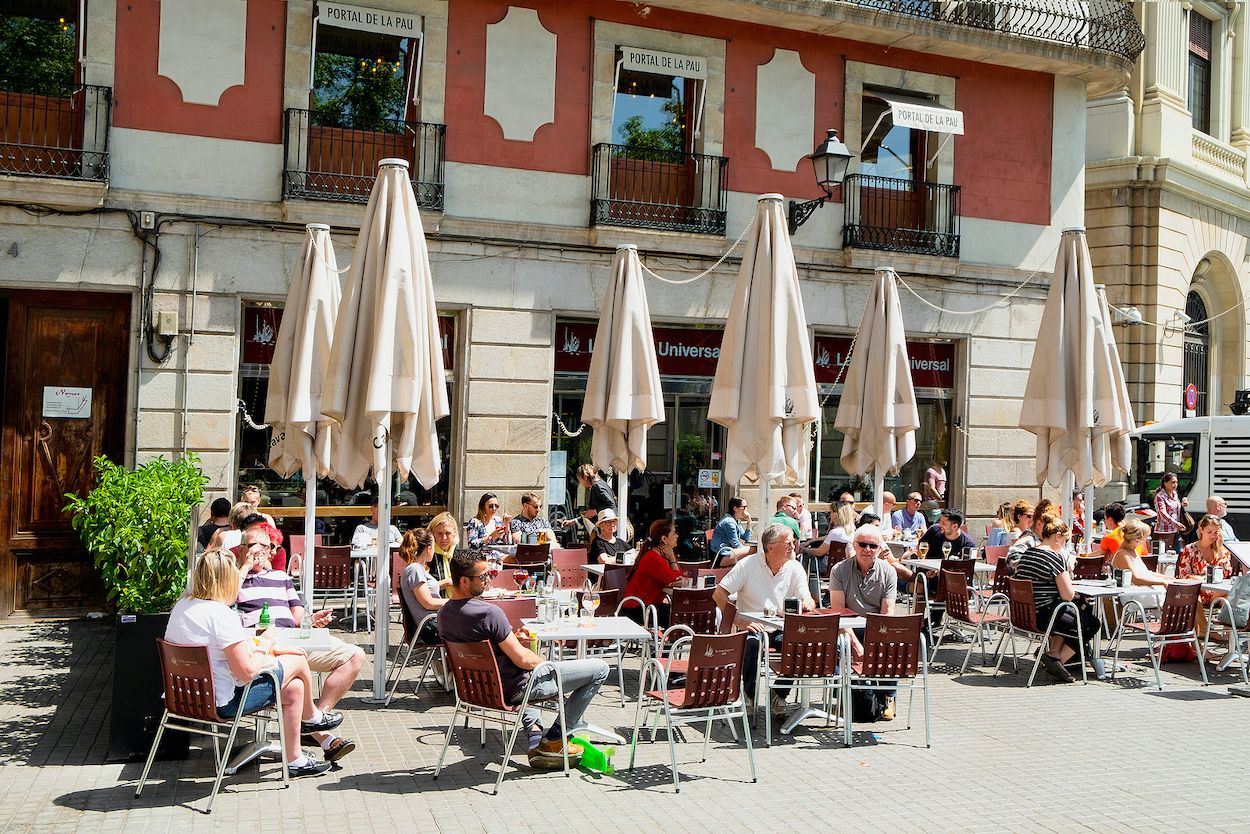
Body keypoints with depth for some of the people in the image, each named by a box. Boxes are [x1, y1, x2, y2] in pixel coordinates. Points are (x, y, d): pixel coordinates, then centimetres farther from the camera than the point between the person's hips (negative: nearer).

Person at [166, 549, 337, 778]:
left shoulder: (181, 605, 4)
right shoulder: (220, 614, -25)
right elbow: (246, 672, -24)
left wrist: (251, 646, 12)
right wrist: (263, 647, -6)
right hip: (222, 702, -9)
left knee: (294, 687, 18)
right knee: (297, 661, 6)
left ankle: (294, 760, 31)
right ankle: (311, 717, 32)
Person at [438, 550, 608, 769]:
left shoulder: (444, 613, -3)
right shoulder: (488, 612, -29)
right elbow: (522, 659, -23)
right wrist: (548, 664, -4)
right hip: (514, 689, -8)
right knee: (600, 668, -3)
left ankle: (536, 742, 29)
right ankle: (554, 739, 10)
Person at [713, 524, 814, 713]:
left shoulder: (795, 568, 2)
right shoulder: (748, 565, -8)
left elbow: (807, 601, -1)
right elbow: (718, 594, -9)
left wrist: (808, 604, -27)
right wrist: (739, 622, -19)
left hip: (782, 628, 3)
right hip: (752, 626, -3)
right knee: (751, 642, -36)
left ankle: (780, 694, -6)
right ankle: (750, 695, -13)